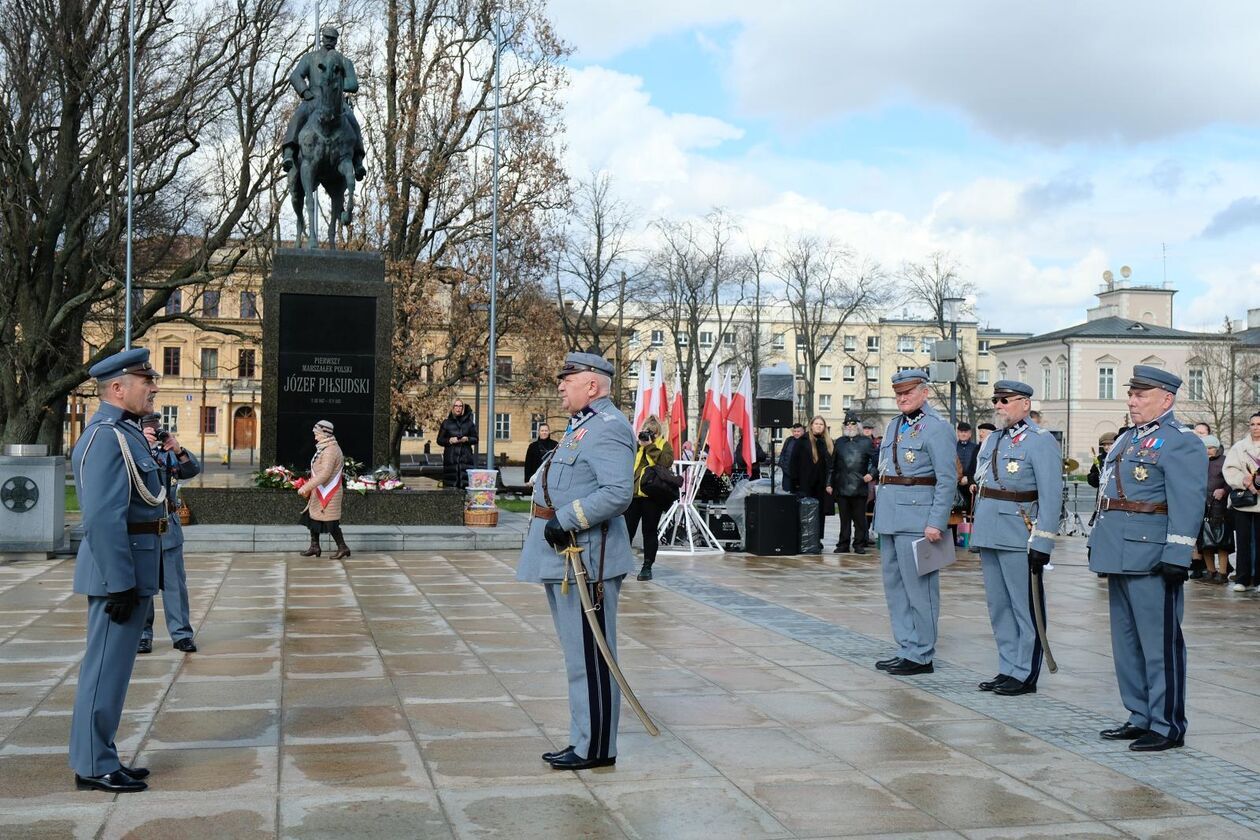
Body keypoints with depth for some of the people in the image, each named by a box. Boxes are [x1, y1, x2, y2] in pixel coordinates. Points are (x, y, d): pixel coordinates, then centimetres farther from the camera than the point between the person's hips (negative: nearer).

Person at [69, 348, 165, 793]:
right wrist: (120, 584, -24)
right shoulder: (106, 436, -17)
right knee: (106, 667, -2)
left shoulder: (126, 431, 15)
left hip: (133, 571, 10)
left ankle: (101, 758, 24)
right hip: (119, 570, -10)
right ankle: (93, 766, 7)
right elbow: (102, 519, -24)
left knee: (113, 667, 15)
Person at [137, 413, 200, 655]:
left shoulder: (169, 454, 10)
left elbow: (194, 469, 0)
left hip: (169, 527, 3)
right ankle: (142, 634, 12)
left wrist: (178, 449, -16)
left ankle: (181, 633, 8)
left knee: (175, 583, 3)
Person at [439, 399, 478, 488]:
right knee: (450, 484, -7)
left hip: (465, 457, 1)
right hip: (451, 459, -1)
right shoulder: (446, 423, 9)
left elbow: (475, 439, 13)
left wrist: (467, 439, -7)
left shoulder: (469, 422, 12)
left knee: (466, 483, -9)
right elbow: (439, 440, 9)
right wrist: (450, 440, -9)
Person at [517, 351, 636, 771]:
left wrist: (565, 520, -23)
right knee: (579, 655, 15)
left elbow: (618, 493, -25)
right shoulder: (583, 427, 19)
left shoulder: (607, 428, -14)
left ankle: (596, 748, 5)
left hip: (584, 560, -11)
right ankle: (584, 741, 24)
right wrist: (557, 523, 17)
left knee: (590, 658, -3)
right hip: (564, 560, 11)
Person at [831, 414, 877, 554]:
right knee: (844, 518, 6)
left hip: (860, 487, -2)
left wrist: (872, 474, -9)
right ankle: (843, 544, 12)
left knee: (859, 519, 2)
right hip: (842, 488, 2)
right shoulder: (839, 442, 12)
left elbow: (876, 460, 6)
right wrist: (831, 483, 8)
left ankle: (859, 544, 10)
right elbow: (833, 464, 12)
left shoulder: (866, 441, 4)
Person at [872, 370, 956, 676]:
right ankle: (906, 649, 21)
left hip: (917, 517, -9)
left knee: (919, 587, -3)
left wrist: (936, 523, -18)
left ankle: (921, 656, 5)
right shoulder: (894, 425, 16)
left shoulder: (937, 427, -8)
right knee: (894, 585, 12)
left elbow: (948, 479, -13)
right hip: (890, 518, 9)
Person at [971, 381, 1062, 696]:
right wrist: (977, 532, 17)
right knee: (998, 607, 13)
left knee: (1025, 608, 1)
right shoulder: (992, 440, 15)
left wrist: (1042, 543, -18)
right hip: (989, 536, 8)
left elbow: (1051, 496, -14)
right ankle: (1007, 669, 22)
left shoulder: (1040, 442, -8)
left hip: (1019, 539, -8)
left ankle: (1025, 675, 8)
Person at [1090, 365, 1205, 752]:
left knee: (1159, 643, -3)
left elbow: (1187, 504, -17)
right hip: (1120, 557, 10)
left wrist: (1176, 557, -22)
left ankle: (1167, 726, 5)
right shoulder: (1126, 439, 19)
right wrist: (1099, 545, 21)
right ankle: (1140, 717, 24)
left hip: (1151, 560, -9)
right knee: (1127, 642, 14)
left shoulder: (1181, 442, -9)